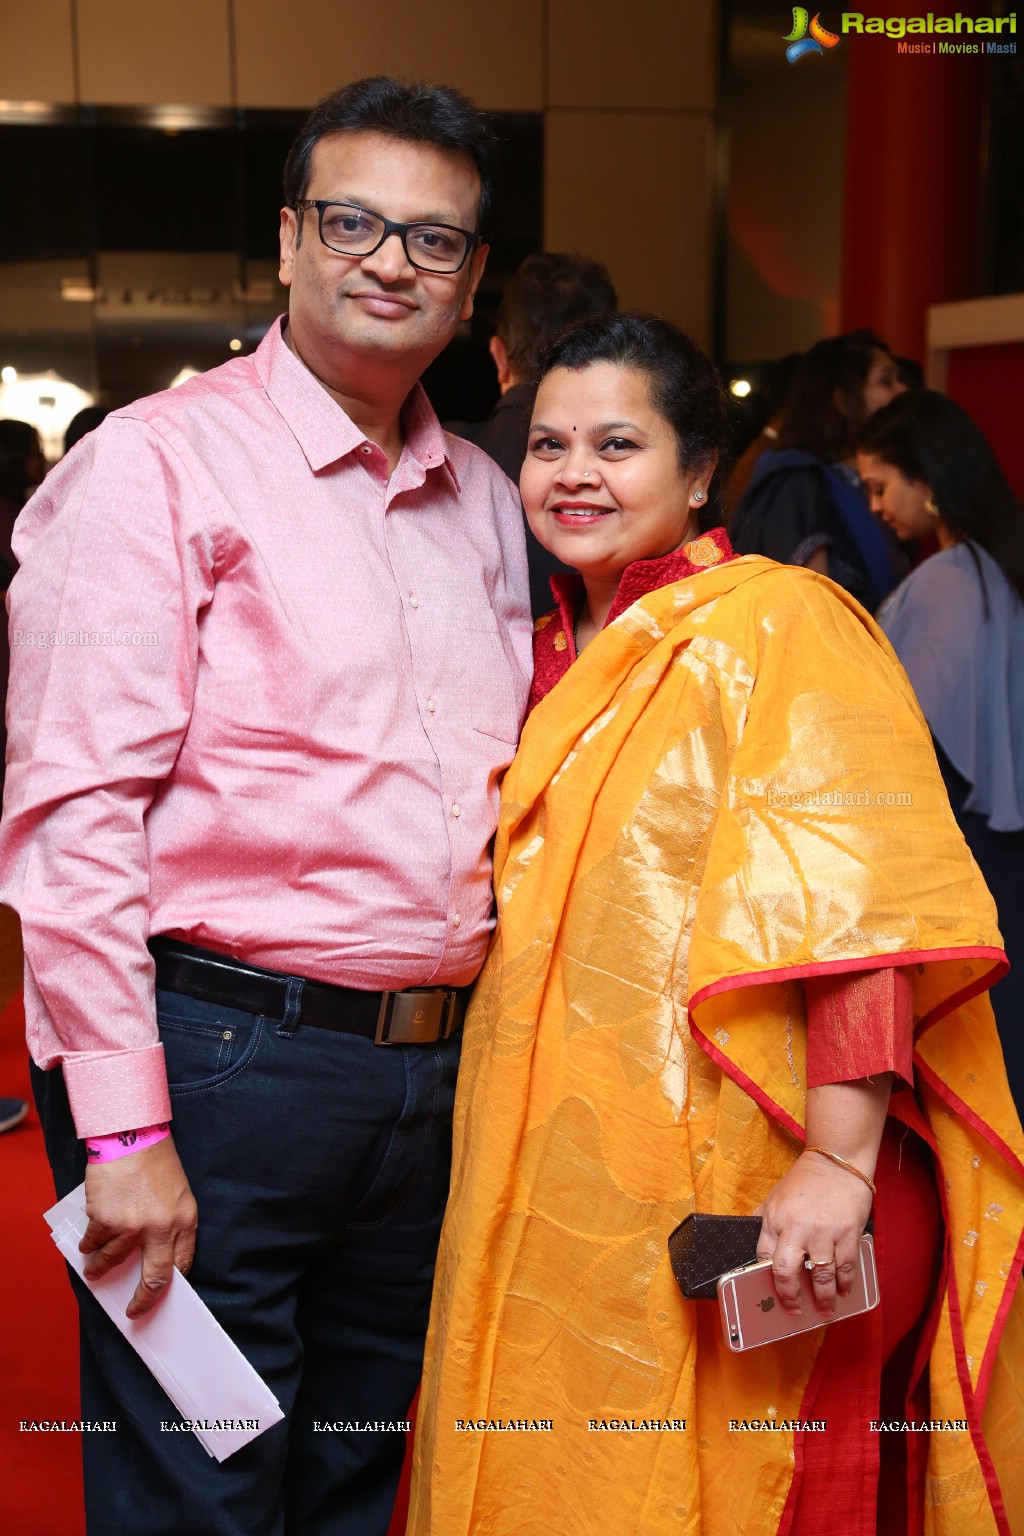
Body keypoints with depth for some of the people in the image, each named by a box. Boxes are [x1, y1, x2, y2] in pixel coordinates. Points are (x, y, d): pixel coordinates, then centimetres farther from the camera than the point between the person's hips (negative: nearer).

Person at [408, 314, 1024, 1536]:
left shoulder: (774, 627, -10)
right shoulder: (562, 655, 13)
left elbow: (858, 908, -20)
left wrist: (839, 1164, -27)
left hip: (723, 1214, -7)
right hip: (549, 1190, 8)